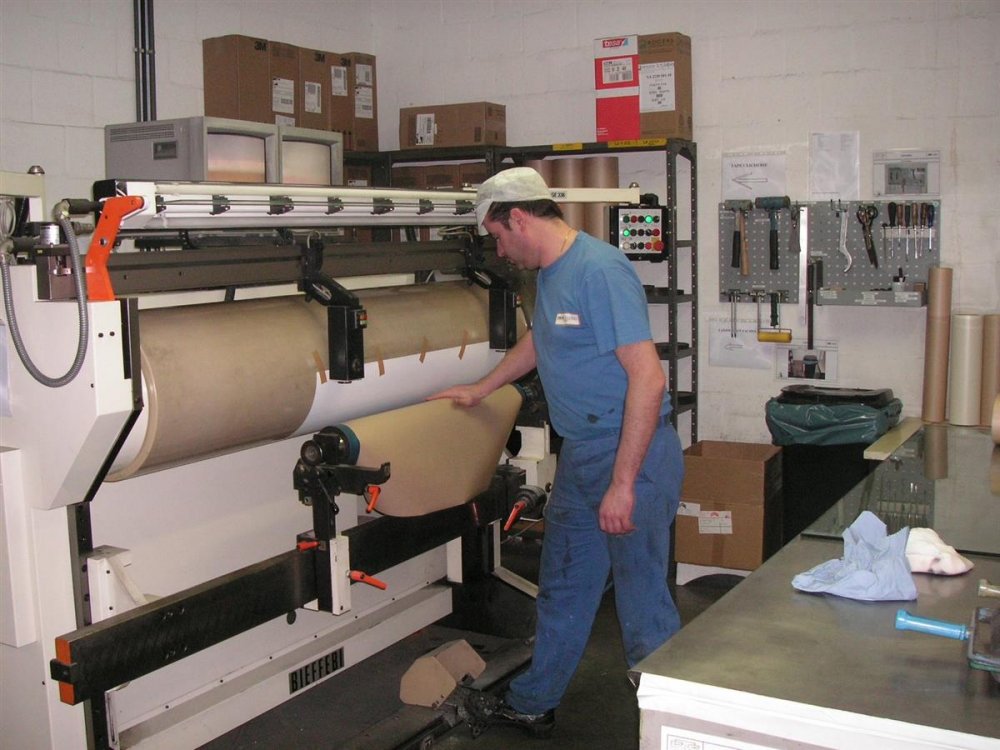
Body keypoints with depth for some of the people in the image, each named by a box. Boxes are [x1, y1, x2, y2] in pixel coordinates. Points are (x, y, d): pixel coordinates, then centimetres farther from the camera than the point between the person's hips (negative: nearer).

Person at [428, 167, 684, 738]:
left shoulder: (600, 269, -20)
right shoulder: (551, 271, 11)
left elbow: (648, 377, -25)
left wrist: (623, 483, -25)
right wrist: (479, 391, 40)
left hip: (634, 453, -10)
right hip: (580, 454, 10)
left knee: (642, 595, -1)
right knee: (562, 588, 20)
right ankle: (534, 705, 36)